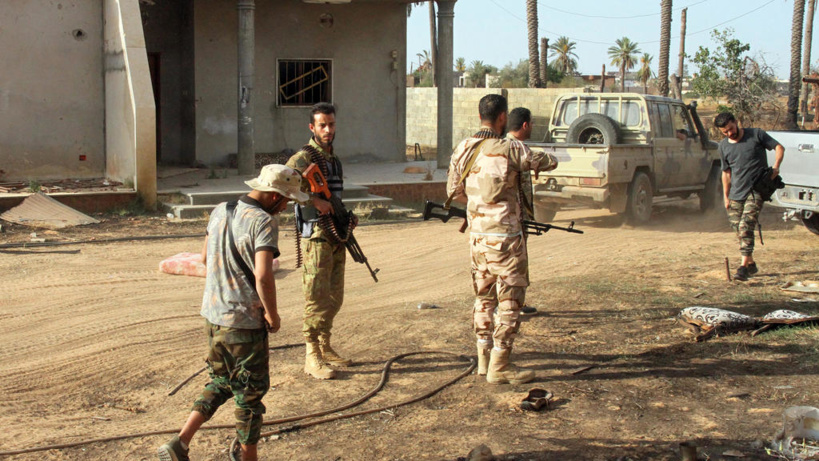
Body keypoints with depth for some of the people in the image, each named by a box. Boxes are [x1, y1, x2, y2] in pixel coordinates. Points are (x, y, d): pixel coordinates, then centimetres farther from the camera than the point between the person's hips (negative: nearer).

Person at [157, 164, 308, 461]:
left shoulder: (220, 212, 6)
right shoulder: (263, 223, -18)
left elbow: (206, 256, 19)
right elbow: (263, 276, -28)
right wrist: (273, 315, -15)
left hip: (213, 314, 7)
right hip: (245, 322, -7)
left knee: (221, 382, 21)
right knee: (250, 391, 9)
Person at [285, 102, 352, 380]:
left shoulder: (334, 158, 17)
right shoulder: (304, 157, -9)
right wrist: (314, 200, -26)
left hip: (336, 237, 8)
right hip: (317, 236, -8)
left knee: (334, 297, 13)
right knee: (317, 297, -7)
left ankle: (325, 347, 25)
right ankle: (312, 357, -2)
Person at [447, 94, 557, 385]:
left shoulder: (463, 149, 3)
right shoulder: (509, 149, -14)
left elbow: (453, 191, 12)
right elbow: (549, 163, -1)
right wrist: (536, 162, 21)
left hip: (477, 236, 7)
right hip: (504, 238, -7)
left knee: (484, 298, 17)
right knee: (510, 301, 2)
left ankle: (484, 359, 25)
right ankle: (499, 366, 4)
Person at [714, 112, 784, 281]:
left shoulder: (756, 134, -3)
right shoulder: (723, 146, 8)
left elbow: (779, 147, 2)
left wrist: (776, 167, -15)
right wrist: (726, 196, 13)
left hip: (755, 190, -5)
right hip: (736, 193, 5)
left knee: (745, 227, -17)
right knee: (738, 229, 8)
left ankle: (744, 267, -19)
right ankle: (751, 264, 24)